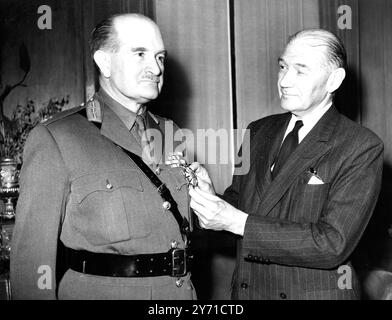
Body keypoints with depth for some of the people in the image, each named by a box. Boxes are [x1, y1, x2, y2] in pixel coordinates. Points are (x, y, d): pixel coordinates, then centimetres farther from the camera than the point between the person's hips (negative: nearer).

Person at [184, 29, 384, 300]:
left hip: (316, 292, -4)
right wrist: (210, 198, -15)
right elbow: (238, 203, 7)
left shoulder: (362, 148, -15)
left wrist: (237, 221, -24)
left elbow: (333, 244, -21)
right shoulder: (258, 132, 2)